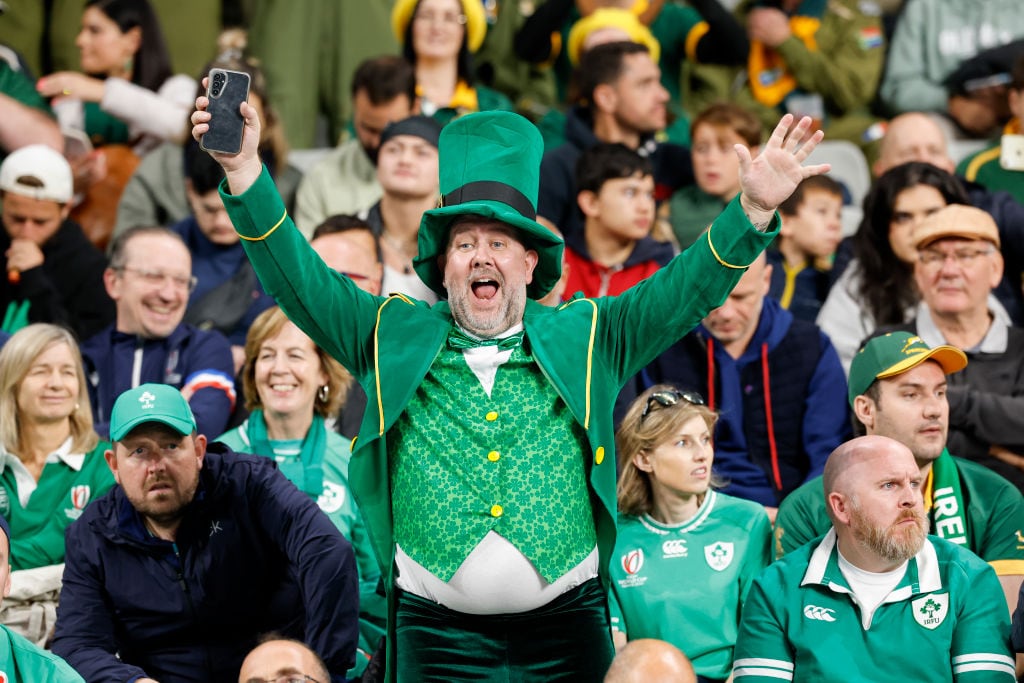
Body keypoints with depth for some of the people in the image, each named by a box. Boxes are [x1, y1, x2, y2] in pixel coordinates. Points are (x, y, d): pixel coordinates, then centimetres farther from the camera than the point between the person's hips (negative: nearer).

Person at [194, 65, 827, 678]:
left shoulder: (584, 338, 8)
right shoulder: (395, 337, 8)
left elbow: (689, 286, -1)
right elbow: (301, 279, 0)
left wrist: (753, 209, -17)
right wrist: (244, 170, -13)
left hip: (566, 625, 0)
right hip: (437, 629, 0)